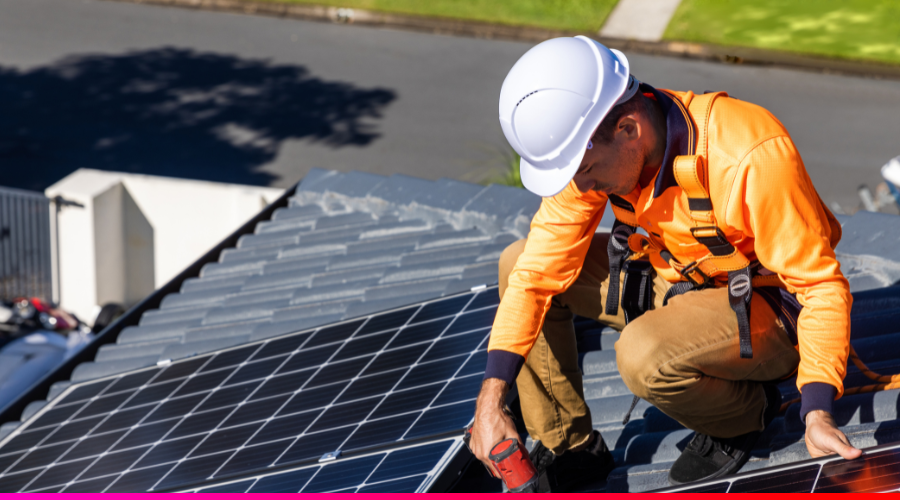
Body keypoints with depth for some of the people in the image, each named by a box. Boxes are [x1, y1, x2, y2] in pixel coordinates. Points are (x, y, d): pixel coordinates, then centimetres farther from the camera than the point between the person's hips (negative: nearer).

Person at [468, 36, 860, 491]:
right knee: (517, 264, -2)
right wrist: (491, 397, -15)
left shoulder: (751, 157, -34)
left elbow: (821, 286, -26)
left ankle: (747, 411, -1)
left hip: (764, 307, -7)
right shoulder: (591, 145, -15)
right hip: (675, 279, 7)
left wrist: (817, 413, -36)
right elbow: (540, 268, -10)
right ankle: (567, 449, 8)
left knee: (644, 356, -34)